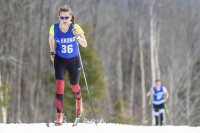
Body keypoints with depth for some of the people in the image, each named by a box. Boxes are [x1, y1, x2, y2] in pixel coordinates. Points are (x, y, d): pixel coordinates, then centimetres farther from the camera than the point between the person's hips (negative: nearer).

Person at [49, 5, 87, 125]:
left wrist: (77, 36, -39)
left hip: (74, 60, 0)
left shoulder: (75, 27, -19)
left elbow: (85, 45, -22)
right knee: (59, 84, -18)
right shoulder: (54, 28, -13)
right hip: (60, 60, 0)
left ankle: (79, 100, 54)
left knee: (74, 85, 16)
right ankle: (59, 116, -18)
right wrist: (52, 52, 7)